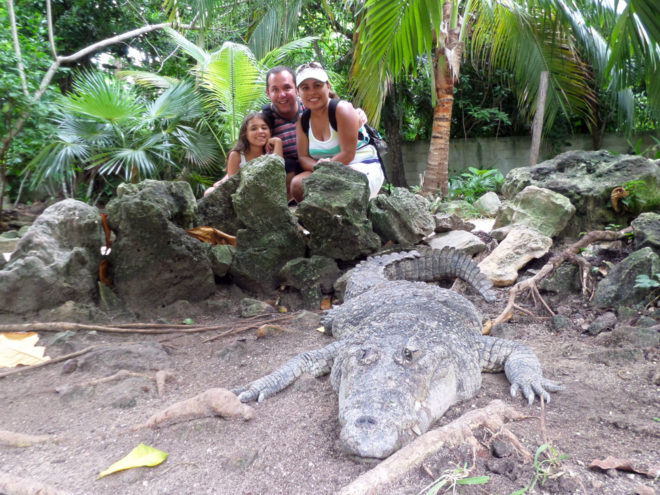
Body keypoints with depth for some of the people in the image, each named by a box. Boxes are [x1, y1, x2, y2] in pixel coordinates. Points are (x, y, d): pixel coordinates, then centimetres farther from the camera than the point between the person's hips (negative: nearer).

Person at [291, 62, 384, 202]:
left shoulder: (342, 109, -12)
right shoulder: (302, 121, 6)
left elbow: (348, 154, -18)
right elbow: (303, 157, -1)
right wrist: (318, 166, -23)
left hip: (363, 169, -5)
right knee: (297, 184, -22)